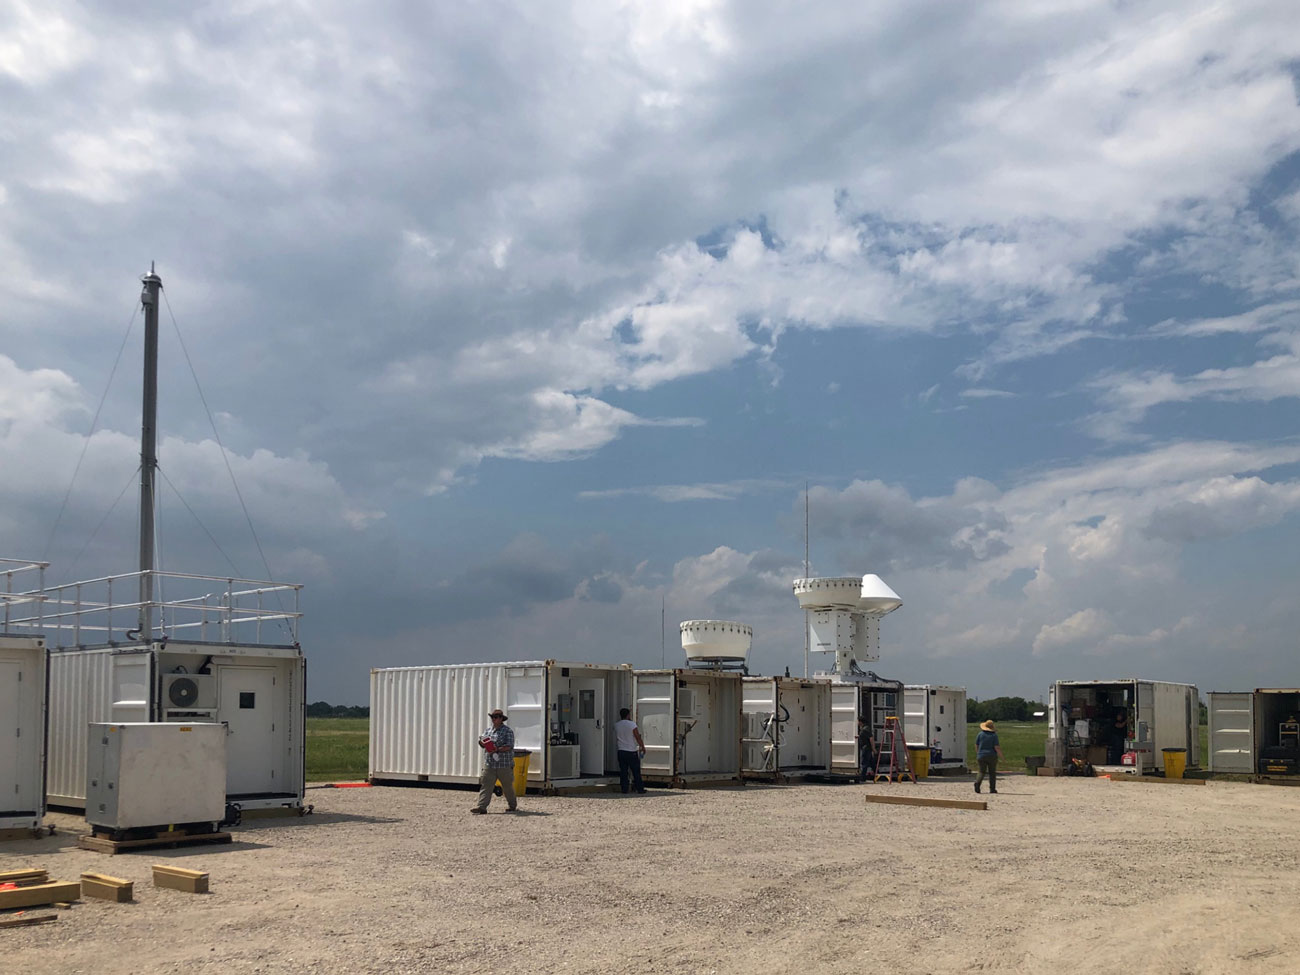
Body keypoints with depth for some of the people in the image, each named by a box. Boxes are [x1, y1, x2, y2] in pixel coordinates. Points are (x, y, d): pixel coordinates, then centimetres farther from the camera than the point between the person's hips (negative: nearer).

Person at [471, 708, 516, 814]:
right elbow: (482, 744, 17)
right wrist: (481, 742, -7)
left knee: (507, 787, 10)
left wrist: (497, 750, -25)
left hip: (504, 766, -4)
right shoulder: (488, 730, 14)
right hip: (489, 765, 4)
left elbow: (509, 746, -14)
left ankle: (512, 805, 30)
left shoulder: (508, 731, -4)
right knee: (485, 786, -8)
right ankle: (481, 807, -13)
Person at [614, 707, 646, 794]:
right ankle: (640, 789, 9)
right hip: (632, 751, -4)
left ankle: (624, 789, 6)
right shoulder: (632, 724, -13)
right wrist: (643, 747, 2)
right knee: (636, 771, 5)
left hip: (621, 751, 4)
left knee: (623, 772, 7)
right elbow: (638, 737, -12)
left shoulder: (616, 725, 2)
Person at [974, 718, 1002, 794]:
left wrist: (978, 754, 19)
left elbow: (976, 746, 5)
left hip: (981, 756, 2)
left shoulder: (980, 734, 0)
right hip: (992, 756, -2)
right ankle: (992, 789, 7)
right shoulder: (994, 735, -6)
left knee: (982, 772, 6)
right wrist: (1001, 756, -1)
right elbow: (996, 747, -12)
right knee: (992, 773, 8)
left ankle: (977, 783, -20)